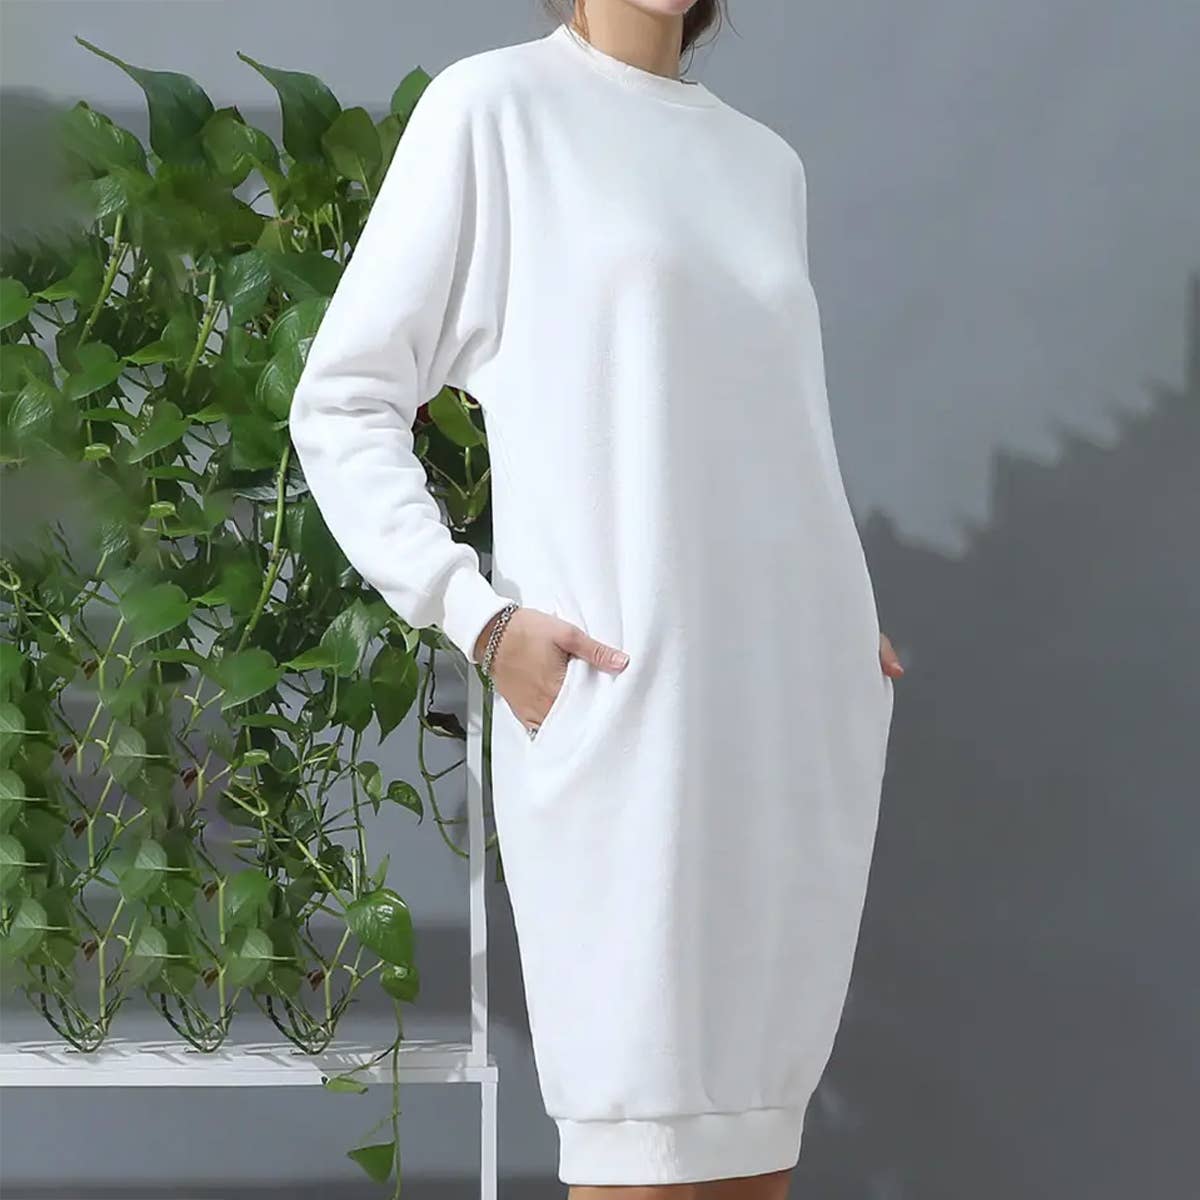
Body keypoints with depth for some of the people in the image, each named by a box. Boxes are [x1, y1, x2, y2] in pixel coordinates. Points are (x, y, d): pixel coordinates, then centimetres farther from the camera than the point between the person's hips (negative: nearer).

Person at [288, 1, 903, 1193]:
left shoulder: (766, 161, 16)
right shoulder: (498, 105, -1)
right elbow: (342, 401, -1)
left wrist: (848, 619, 11)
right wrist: (478, 617, -11)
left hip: (800, 708, 6)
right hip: (622, 702, -5)